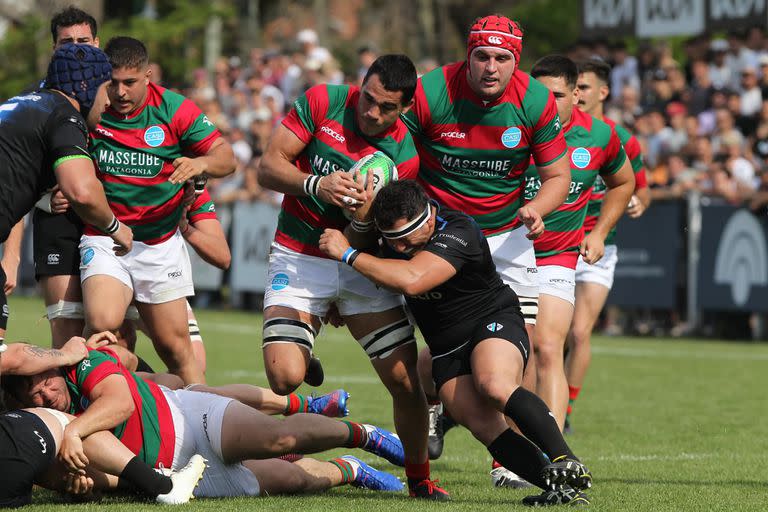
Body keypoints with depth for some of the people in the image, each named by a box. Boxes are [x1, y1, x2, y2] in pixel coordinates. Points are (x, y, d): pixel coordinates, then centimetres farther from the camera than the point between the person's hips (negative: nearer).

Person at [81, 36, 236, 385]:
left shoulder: (174, 109, -5)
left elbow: (226, 157, -7)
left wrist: (201, 163, -28)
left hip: (161, 243, 1)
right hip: (104, 238, -1)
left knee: (174, 344, 2)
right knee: (102, 321, -25)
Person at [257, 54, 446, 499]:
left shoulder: (406, 153, -9)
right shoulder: (323, 102, -10)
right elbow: (269, 167, -11)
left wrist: (367, 217, -31)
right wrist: (316, 185, -29)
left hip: (363, 265, 1)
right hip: (299, 258, -1)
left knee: (406, 381, -9)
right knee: (285, 377, -19)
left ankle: (419, 479, 14)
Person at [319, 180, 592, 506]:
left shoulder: (457, 233, -25)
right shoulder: (392, 228, -1)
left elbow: (411, 281, -40)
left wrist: (349, 255, -32)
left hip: (493, 321, -6)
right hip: (446, 348, 6)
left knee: (494, 385, -38)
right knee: (483, 426, -18)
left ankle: (567, 464, -36)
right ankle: (561, 489, -23)